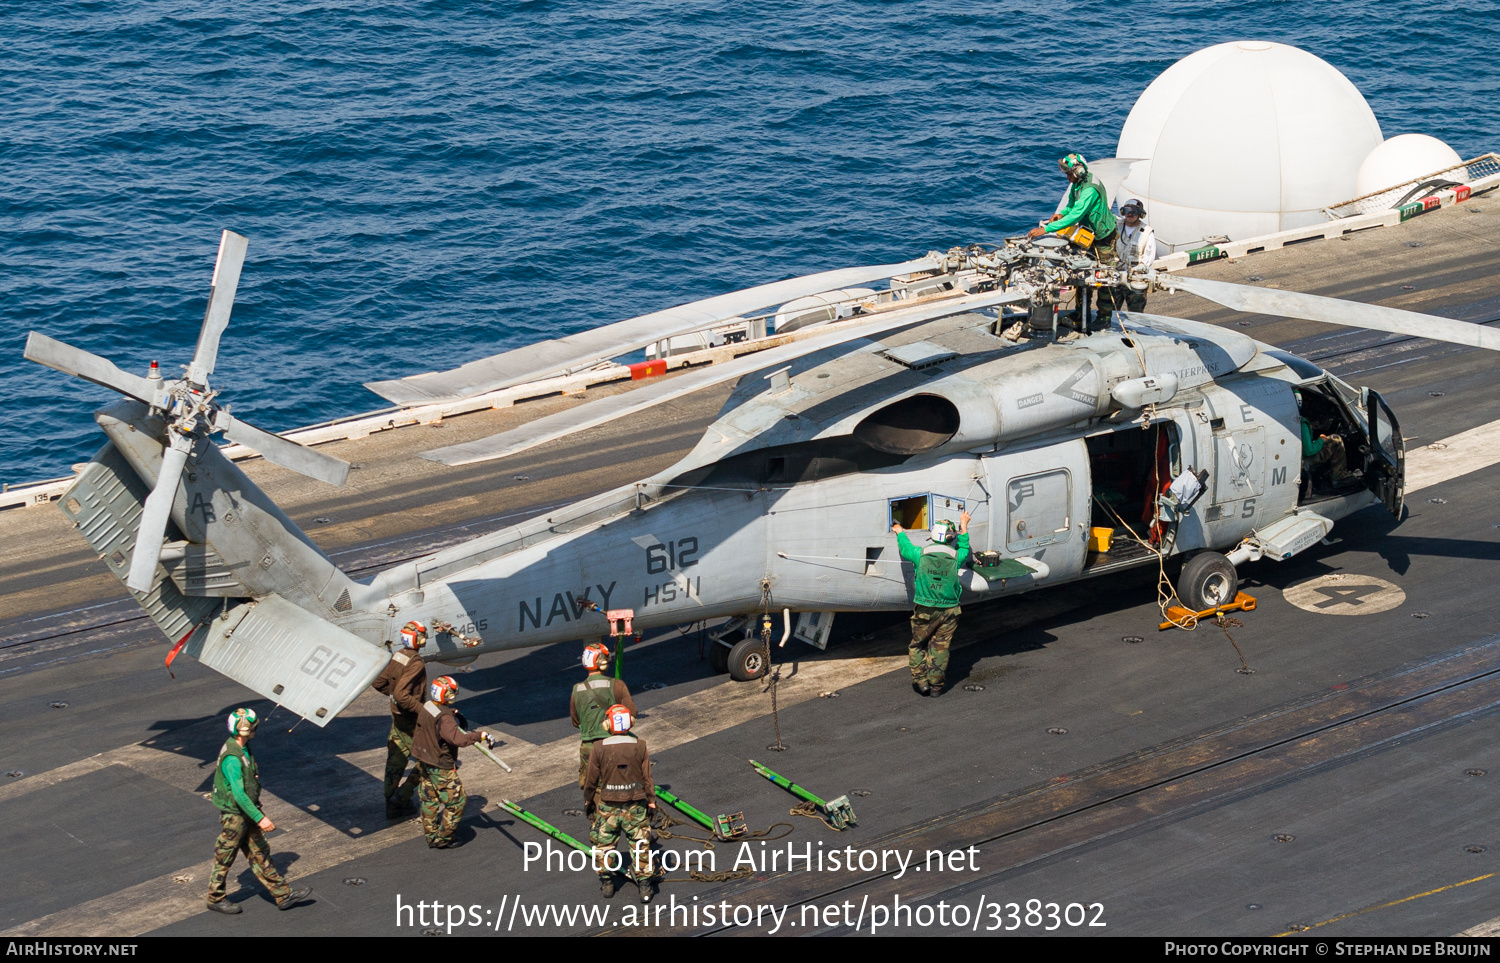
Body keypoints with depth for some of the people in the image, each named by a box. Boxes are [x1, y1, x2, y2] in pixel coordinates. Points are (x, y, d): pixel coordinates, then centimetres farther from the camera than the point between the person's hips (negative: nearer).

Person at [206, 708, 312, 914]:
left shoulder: (243, 748, 3)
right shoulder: (232, 759, -29)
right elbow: (239, 794, -32)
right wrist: (260, 818, -32)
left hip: (247, 813, 9)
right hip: (234, 816, -9)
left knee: (260, 854, 11)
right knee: (224, 859, 8)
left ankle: (283, 896, 14)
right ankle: (215, 899, 24)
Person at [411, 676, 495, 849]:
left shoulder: (426, 707, 0)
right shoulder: (444, 718, -28)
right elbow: (457, 738, -41)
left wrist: (452, 713, 26)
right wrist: (481, 736, -41)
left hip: (424, 762, 9)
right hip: (441, 767, -9)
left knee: (430, 799, 19)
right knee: (456, 801, 2)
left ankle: (431, 836, 29)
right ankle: (443, 839, 9)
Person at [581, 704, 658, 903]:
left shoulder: (599, 749, -11)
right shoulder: (640, 746, -10)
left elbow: (591, 780, -2)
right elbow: (647, 777, -4)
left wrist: (588, 800, 15)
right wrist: (651, 800, 10)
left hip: (607, 806, 0)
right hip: (635, 806, 0)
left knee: (604, 843, 18)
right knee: (640, 844, 10)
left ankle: (607, 882, 25)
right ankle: (645, 884, 11)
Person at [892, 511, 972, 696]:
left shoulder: (921, 554, -8)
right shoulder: (956, 557, -6)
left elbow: (905, 548, 14)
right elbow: (964, 547, 18)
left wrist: (900, 532, 34)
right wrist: (964, 527, 33)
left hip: (925, 611, -1)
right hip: (948, 611, 1)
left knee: (917, 646, 15)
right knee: (940, 648, 8)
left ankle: (920, 681, 11)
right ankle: (936, 685, 10)